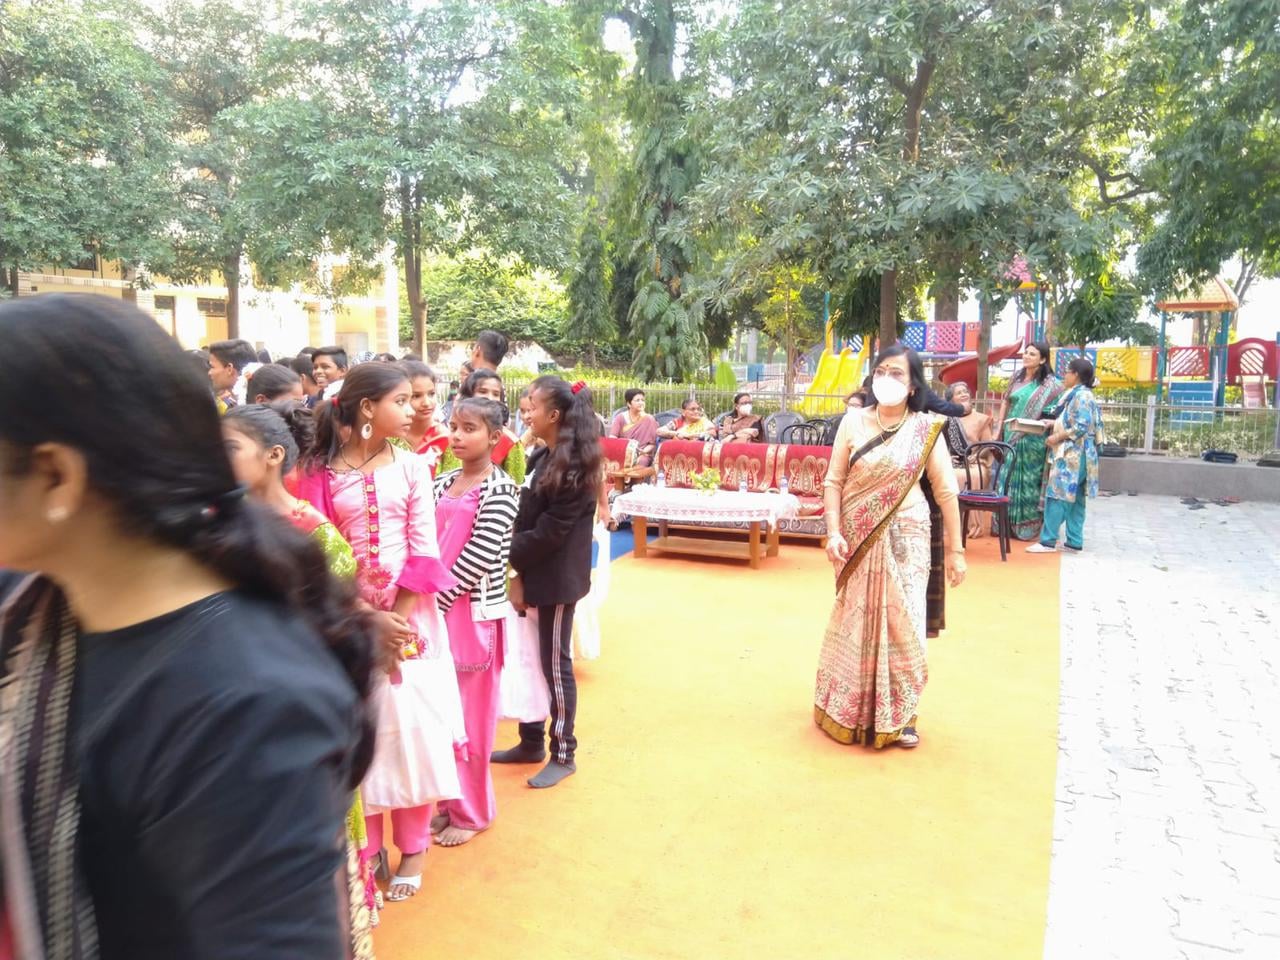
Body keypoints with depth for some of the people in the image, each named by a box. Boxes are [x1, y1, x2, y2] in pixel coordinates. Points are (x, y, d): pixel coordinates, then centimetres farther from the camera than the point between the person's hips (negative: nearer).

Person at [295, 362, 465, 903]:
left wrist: (398, 618, -13)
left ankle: (412, 849, 23)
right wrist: (370, 619, -16)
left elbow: (424, 551, -4)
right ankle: (364, 848, 25)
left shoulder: (412, 468, 1)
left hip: (410, 617, 1)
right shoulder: (321, 472, -4)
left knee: (412, 726, 5)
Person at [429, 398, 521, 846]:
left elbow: (480, 556, -17)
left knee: (470, 714, 5)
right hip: (435, 609, 6)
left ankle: (472, 811, 22)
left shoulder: (499, 489, -10)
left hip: (474, 612, -6)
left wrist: (438, 599, -17)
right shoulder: (443, 484, 10)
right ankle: (448, 801, 31)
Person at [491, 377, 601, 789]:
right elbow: (527, 520, 9)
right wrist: (518, 572, 0)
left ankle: (563, 754, 17)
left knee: (555, 665, 3)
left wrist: (510, 558, -10)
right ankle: (532, 742, 30)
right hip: (535, 574, 8)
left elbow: (549, 531, -19)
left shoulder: (574, 467, -17)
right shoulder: (542, 458, 10)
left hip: (557, 579, -8)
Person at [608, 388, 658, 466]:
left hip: (642, 455, 0)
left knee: (640, 462, -34)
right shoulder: (620, 417, 5)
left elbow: (653, 444, 3)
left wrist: (644, 451, -17)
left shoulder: (649, 419, 3)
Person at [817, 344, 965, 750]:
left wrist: (955, 550, -3)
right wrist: (834, 532, -13)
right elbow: (834, 481, -2)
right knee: (857, 623, 9)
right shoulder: (853, 422, -2)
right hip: (858, 541, 1)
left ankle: (900, 714, 20)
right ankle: (850, 708, 27)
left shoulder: (925, 429, -3)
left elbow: (946, 492, -2)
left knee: (902, 624, 2)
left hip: (905, 540, -1)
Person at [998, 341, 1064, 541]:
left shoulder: (1050, 383, -7)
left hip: (1033, 439, -5)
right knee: (1009, 479, 8)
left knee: (1029, 480, 0)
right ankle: (1007, 523, 17)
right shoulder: (1017, 377, 8)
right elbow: (1005, 401, 16)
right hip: (1012, 435, 5)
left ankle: (1028, 526, 8)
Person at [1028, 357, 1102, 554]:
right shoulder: (1078, 395, 18)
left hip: (1073, 455, -10)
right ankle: (1075, 541, 12)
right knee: (1075, 499, 9)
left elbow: (1082, 427, -21)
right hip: (1072, 454, 10)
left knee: (1057, 496, -9)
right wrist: (1055, 424, 10)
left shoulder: (1081, 395, -13)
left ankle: (1048, 541, -8)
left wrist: (1057, 438, -16)